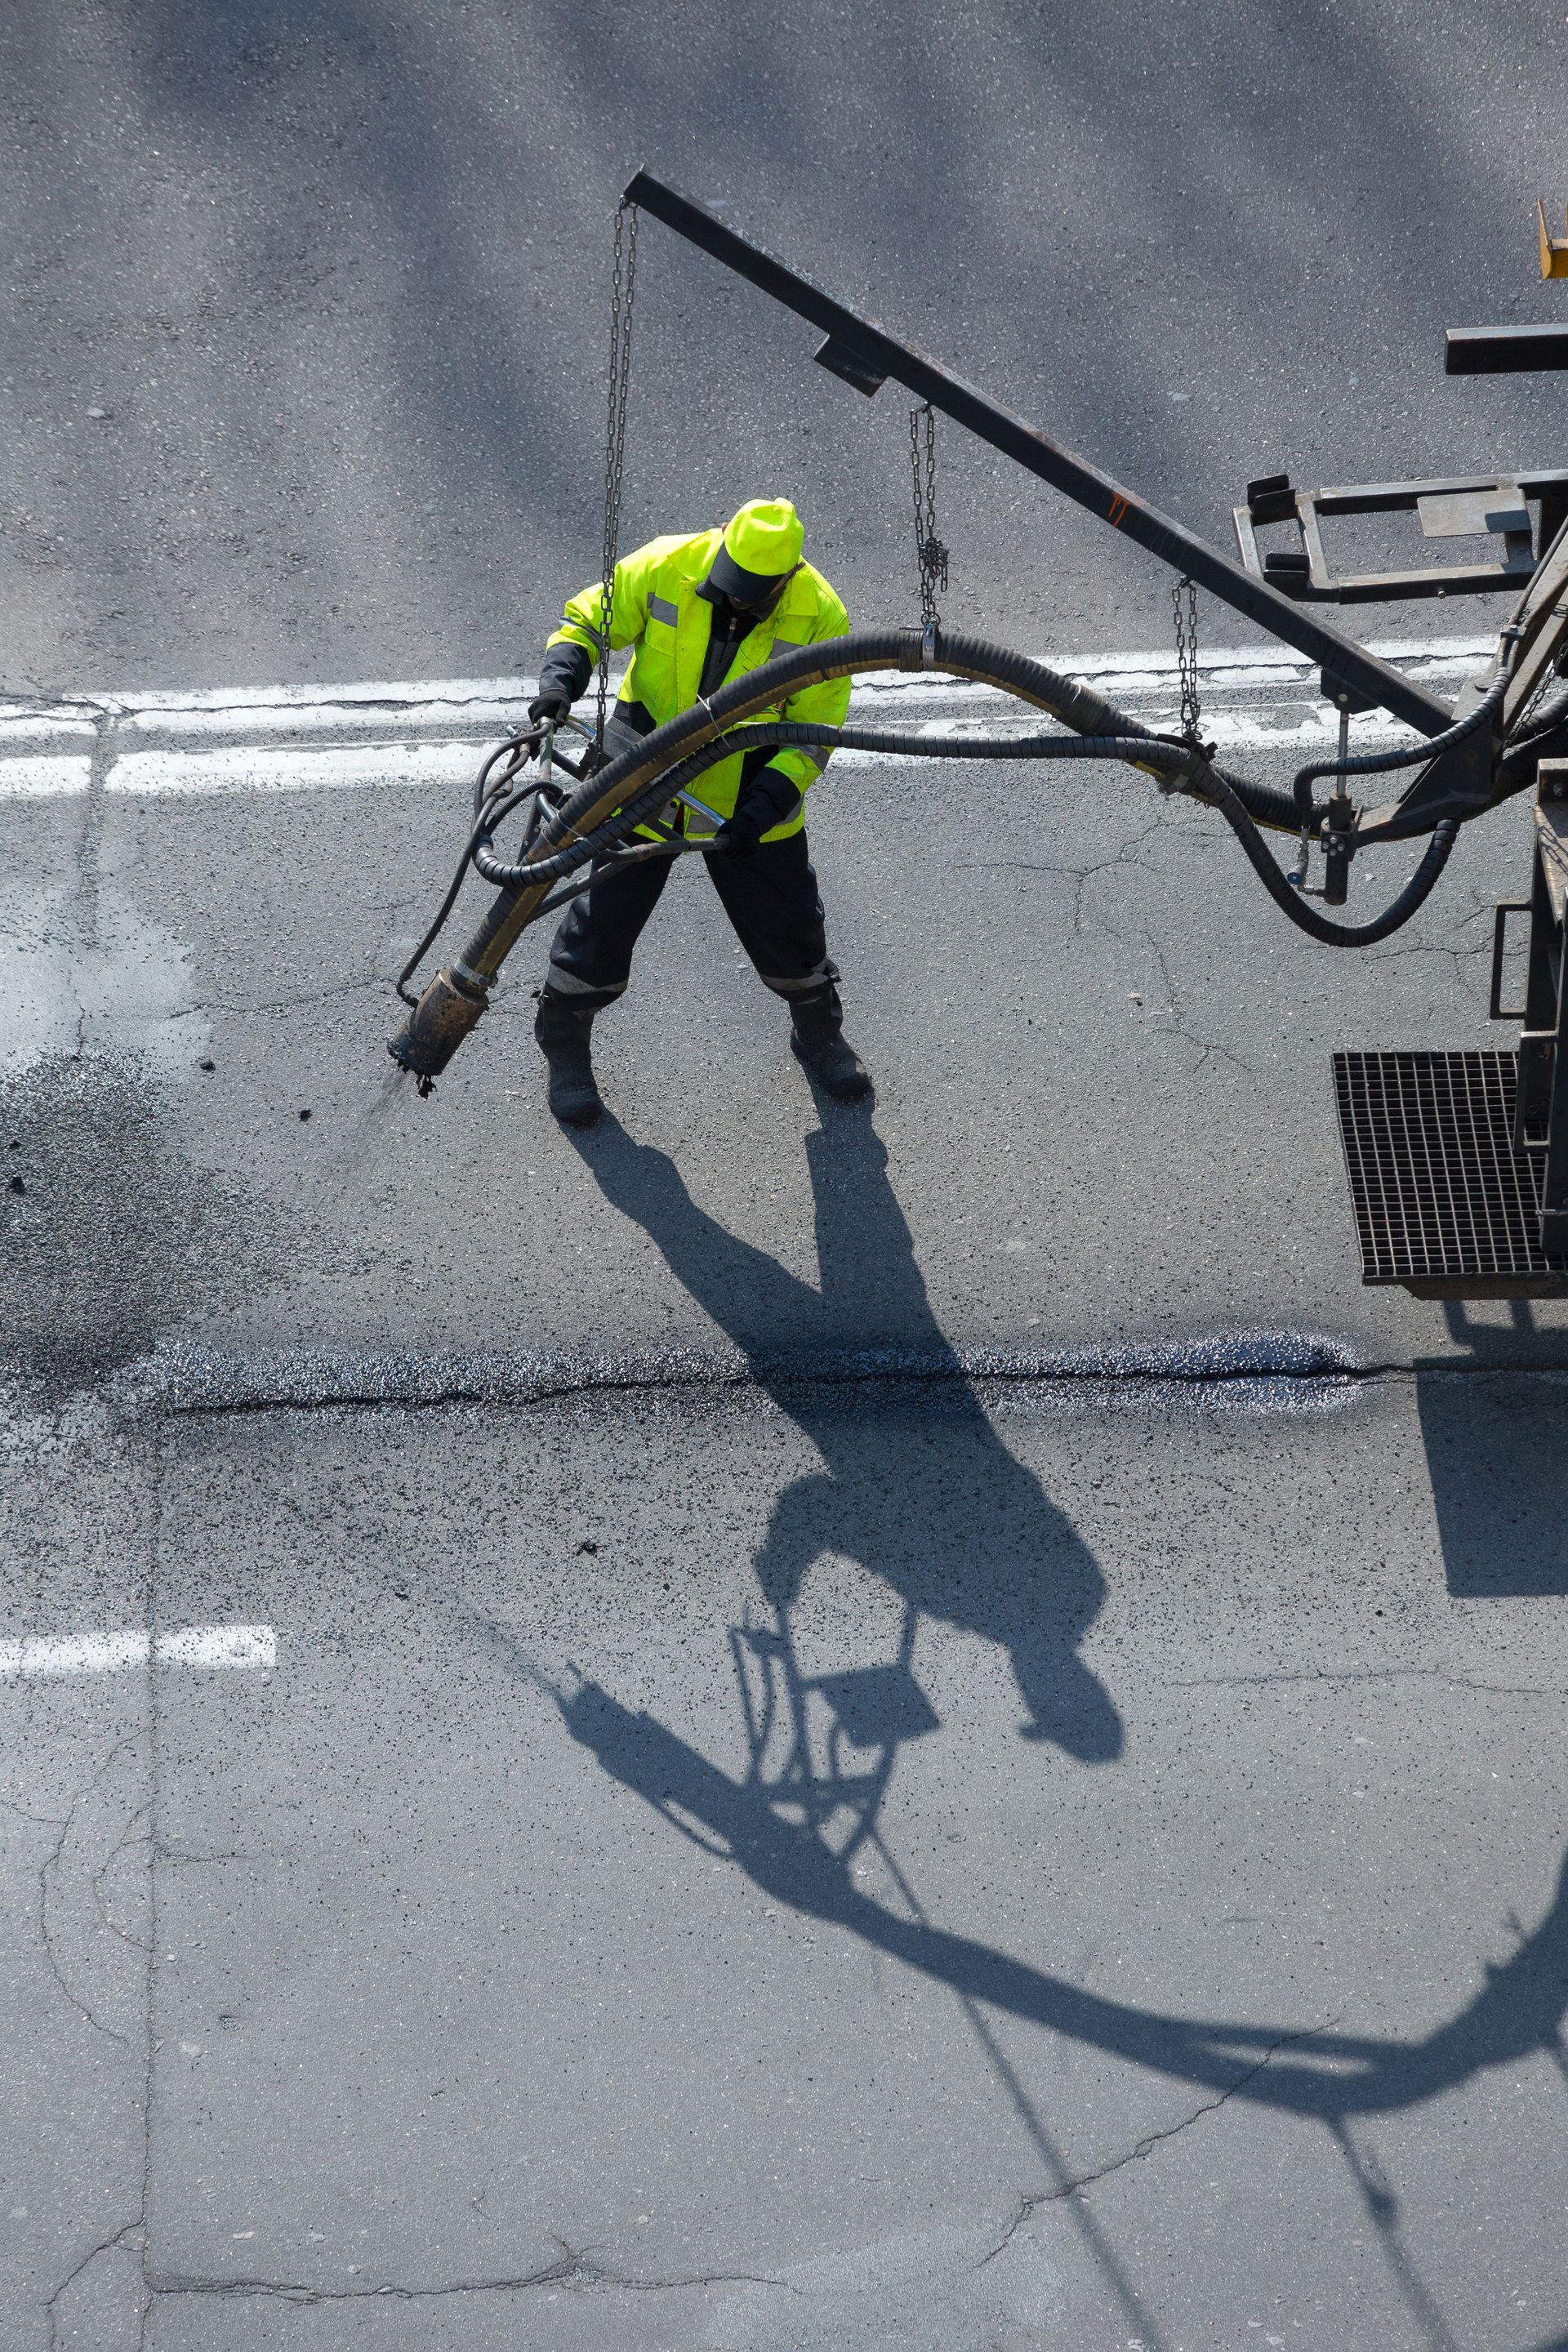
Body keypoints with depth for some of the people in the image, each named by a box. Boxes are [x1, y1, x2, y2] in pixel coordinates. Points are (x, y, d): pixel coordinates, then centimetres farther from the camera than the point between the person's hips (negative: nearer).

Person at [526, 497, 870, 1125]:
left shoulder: (818, 616, -18)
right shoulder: (663, 567, -18)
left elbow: (815, 732, -13)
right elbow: (586, 621, -3)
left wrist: (764, 806, -25)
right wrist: (559, 682, -23)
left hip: (747, 803, 0)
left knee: (786, 925, 12)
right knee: (606, 914, 5)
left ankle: (819, 1031, 42)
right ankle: (564, 1043, 29)